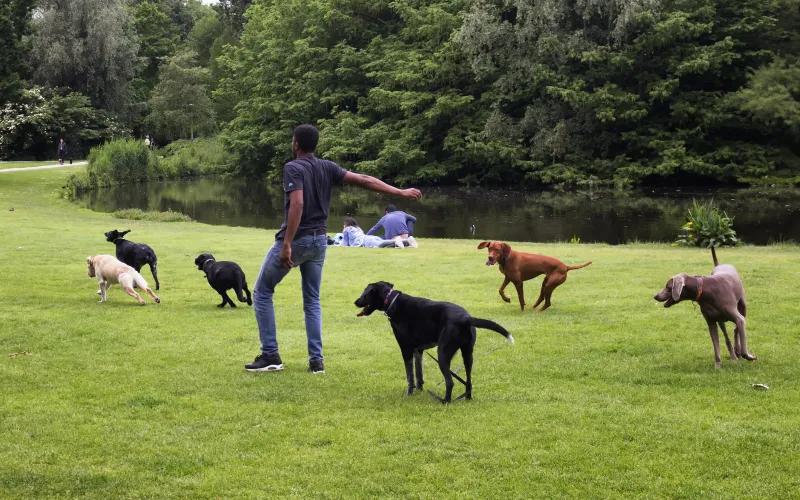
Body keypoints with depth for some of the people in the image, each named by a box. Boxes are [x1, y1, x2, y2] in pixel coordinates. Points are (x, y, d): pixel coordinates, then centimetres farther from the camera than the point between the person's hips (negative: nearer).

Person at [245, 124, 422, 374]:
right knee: (312, 300, 15)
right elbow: (364, 180, 6)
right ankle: (316, 360, 8)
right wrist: (401, 192, 12)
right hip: (318, 241, 6)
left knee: (262, 292, 7)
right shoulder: (327, 168, 6)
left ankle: (270, 355, 3)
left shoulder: (293, 168, -13)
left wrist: (286, 244, -27)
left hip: (296, 240, -6)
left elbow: (297, 205, -25)